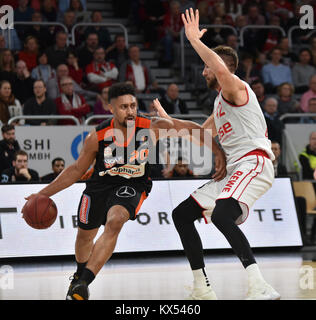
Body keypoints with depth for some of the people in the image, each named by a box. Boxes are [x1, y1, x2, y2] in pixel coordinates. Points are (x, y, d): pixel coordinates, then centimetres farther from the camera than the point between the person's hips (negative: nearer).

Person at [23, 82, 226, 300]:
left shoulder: (152, 127, -23)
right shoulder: (97, 137, -20)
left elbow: (190, 127, -10)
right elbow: (77, 170, -5)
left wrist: (219, 152, -12)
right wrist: (43, 194, -10)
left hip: (132, 186, -2)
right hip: (100, 184, 2)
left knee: (114, 223, -31)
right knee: (85, 234, 16)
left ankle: (83, 283, -30)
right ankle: (80, 274, 52)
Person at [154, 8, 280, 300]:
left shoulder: (235, 88, -4)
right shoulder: (220, 104, 26)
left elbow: (222, 70, -30)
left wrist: (194, 39, -20)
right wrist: (168, 121, 41)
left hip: (252, 162, -11)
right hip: (232, 169, 11)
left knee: (221, 215, -35)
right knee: (182, 214, 14)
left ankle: (261, 288, -43)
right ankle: (203, 290, 15)